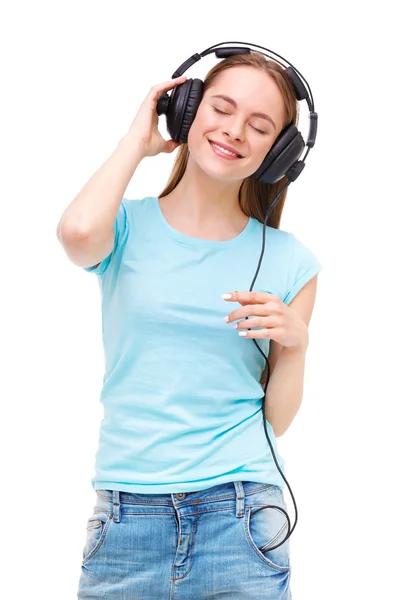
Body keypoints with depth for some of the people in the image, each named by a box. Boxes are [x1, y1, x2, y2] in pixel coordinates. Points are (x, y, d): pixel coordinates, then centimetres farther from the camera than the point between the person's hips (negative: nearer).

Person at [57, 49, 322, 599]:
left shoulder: (288, 261, 5)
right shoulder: (130, 228, 3)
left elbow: (276, 421, 7)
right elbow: (78, 233, -24)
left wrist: (295, 342, -12)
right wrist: (136, 140, -8)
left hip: (239, 517, 1)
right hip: (127, 519, -1)